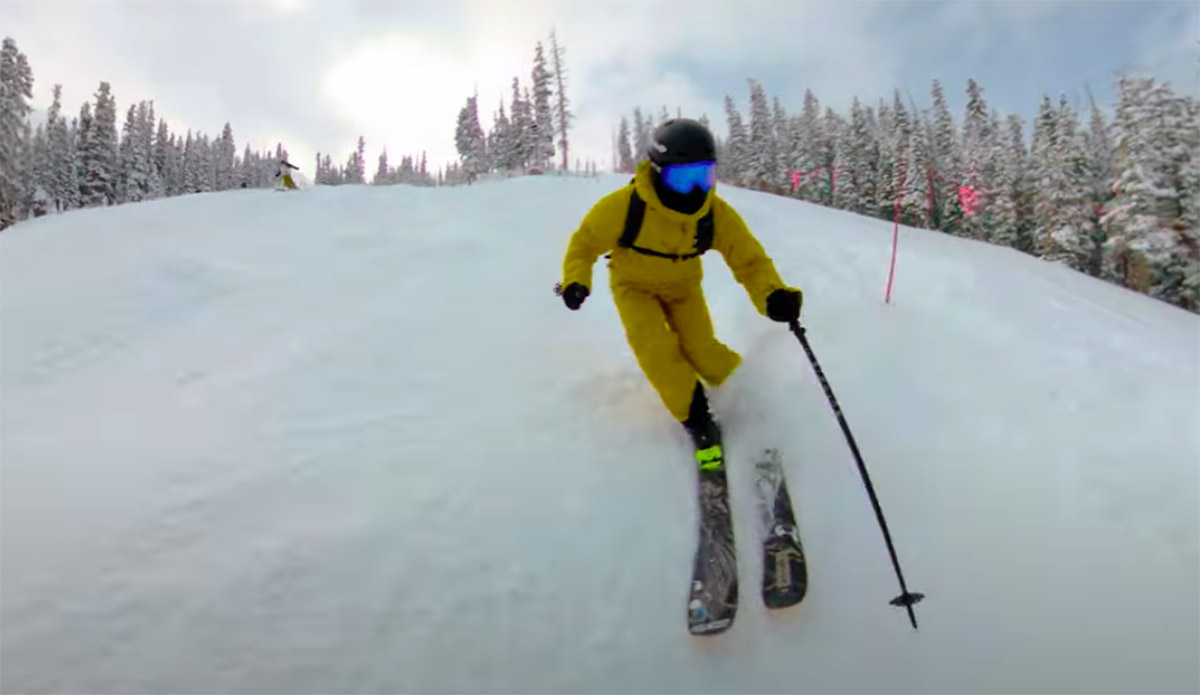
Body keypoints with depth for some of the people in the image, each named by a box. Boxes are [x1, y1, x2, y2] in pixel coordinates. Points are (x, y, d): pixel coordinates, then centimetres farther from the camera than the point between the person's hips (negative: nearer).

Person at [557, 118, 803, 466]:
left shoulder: (717, 213, -25)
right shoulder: (624, 205, -32)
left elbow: (750, 259, -23)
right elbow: (586, 241, -15)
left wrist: (773, 295, -43)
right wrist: (576, 280, -31)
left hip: (683, 286, 2)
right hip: (635, 285, -1)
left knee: (702, 352, -9)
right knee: (657, 351, -22)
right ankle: (697, 420, -6)